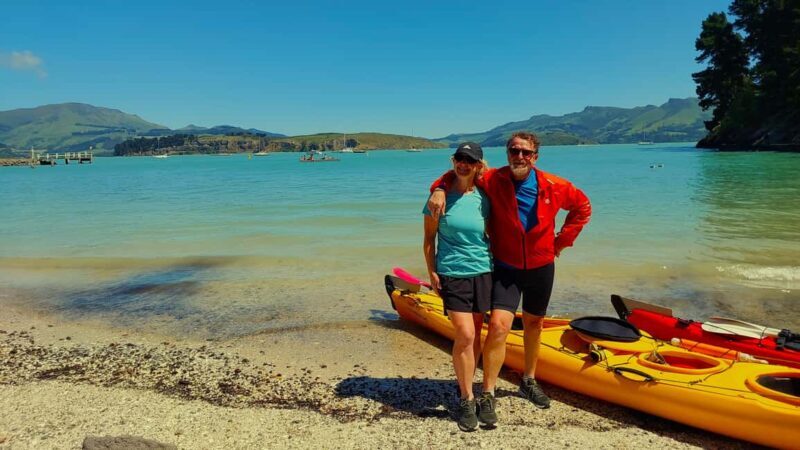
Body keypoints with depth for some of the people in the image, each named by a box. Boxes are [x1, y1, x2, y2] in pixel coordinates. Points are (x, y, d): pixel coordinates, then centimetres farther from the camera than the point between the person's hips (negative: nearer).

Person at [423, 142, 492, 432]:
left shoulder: (483, 198, 3)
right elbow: (429, 238, 2)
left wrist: (497, 267, 5)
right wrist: (432, 273, -2)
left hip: (483, 272, 3)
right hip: (451, 274, -3)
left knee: (475, 334, 9)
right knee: (465, 335, -11)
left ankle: (466, 386, 28)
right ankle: (467, 400, 4)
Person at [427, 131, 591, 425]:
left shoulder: (554, 187, -8)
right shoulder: (492, 180, -13)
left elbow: (582, 206, 8)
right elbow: (458, 173, -2)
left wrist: (562, 241, 2)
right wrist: (439, 189, -23)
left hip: (541, 268, 3)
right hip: (505, 269, -3)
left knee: (533, 325, 19)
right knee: (499, 325, -16)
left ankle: (529, 382, 41)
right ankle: (487, 396, -3)